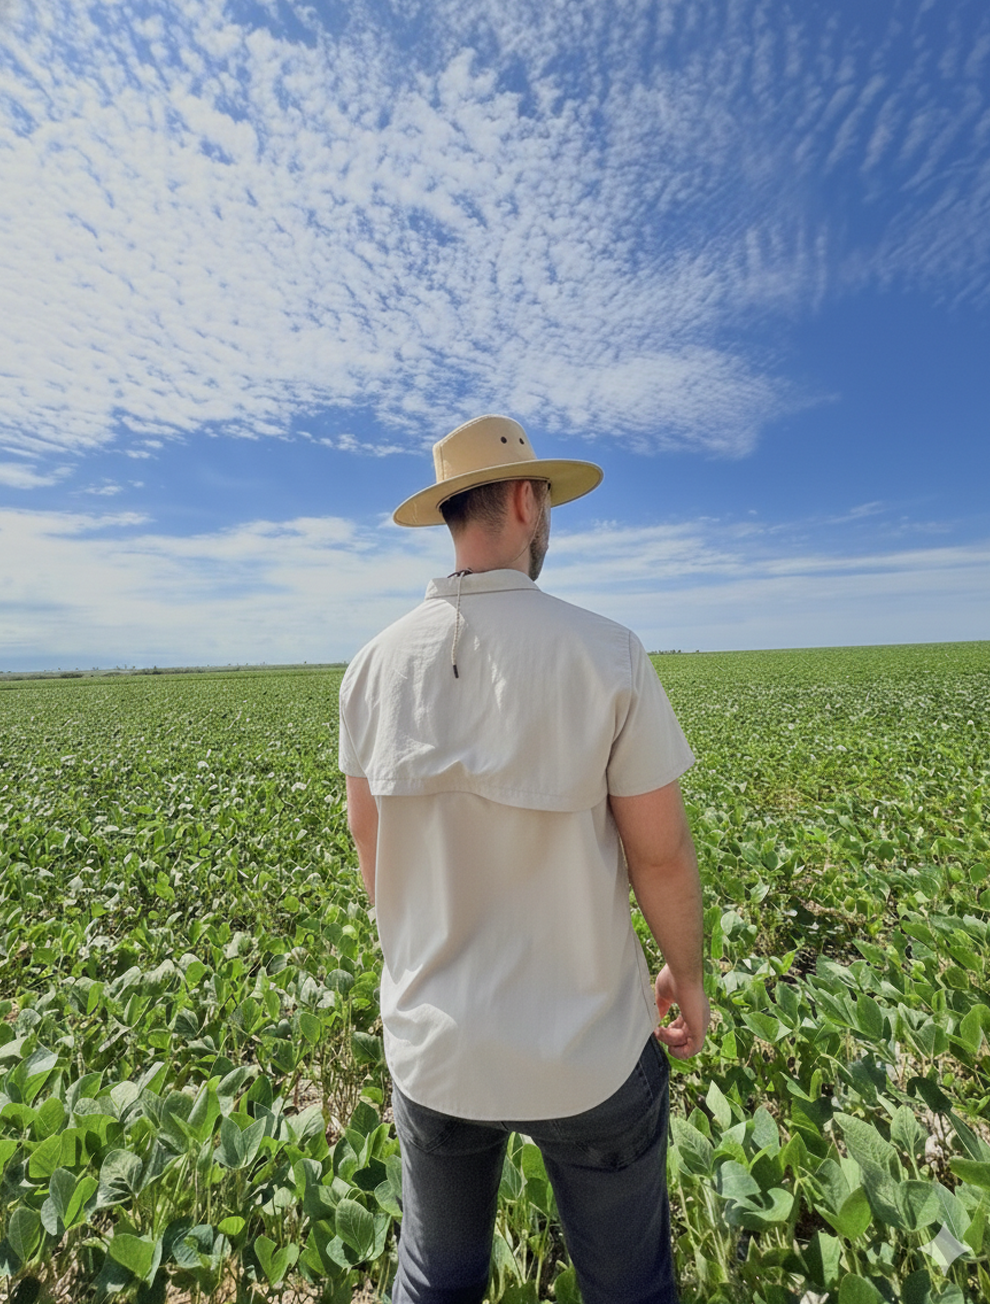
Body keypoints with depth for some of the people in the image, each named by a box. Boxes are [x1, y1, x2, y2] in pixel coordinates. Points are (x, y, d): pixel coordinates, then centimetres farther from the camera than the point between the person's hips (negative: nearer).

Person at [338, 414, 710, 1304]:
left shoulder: (374, 668, -10)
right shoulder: (607, 654, -21)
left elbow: (371, 847, -1)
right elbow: (662, 854, -14)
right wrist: (688, 974, 7)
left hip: (434, 1039, 3)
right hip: (588, 1047, -2)